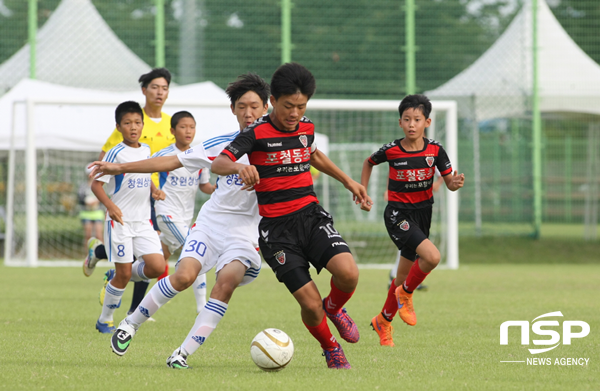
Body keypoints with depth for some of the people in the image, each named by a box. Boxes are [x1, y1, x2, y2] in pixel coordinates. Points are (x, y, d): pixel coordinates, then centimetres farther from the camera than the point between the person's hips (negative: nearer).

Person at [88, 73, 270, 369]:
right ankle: (131, 323, 1)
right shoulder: (222, 144, 4)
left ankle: (184, 353, -22)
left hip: (245, 233, -1)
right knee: (184, 275, -21)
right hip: (210, 222, 1)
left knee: (228, 279, -28)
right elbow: (173, 161, 7)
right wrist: (121, 168, 5)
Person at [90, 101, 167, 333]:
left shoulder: (146, 151, 10)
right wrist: (110, 206, -25)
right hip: (120, 221, -5)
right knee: (123, 274, -4)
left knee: (157, 266, -10)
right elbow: (96, 184, -11)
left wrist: (154, 190, 5)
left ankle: (125, 277, 19)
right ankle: (105, 321, 13)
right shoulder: (116, 153, -9)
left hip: (143, 222, 5)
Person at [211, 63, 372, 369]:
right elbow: (217, 164, -19)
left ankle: (334, 308, 14)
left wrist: (347, 181, 31)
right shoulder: (257, 133, -9)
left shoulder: (306, 127, 7)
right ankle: (331, 349, 20)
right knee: (310, 304, -12)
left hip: (311, 216, 4)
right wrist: (239, 167, -40)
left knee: (348, 273, -22)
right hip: (277, 229, -4)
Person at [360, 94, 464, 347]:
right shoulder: (391, 151, -10)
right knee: (432, 256, -26)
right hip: (398, 214, -4)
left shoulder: (434, 151, -5)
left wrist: (456, 183, -23)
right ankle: (405, 294, -1)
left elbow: (449, 183, -1)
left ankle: (383, 321, 33)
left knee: (404, 275, 13)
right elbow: (369, 163, 10)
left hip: (422, 213, 4)